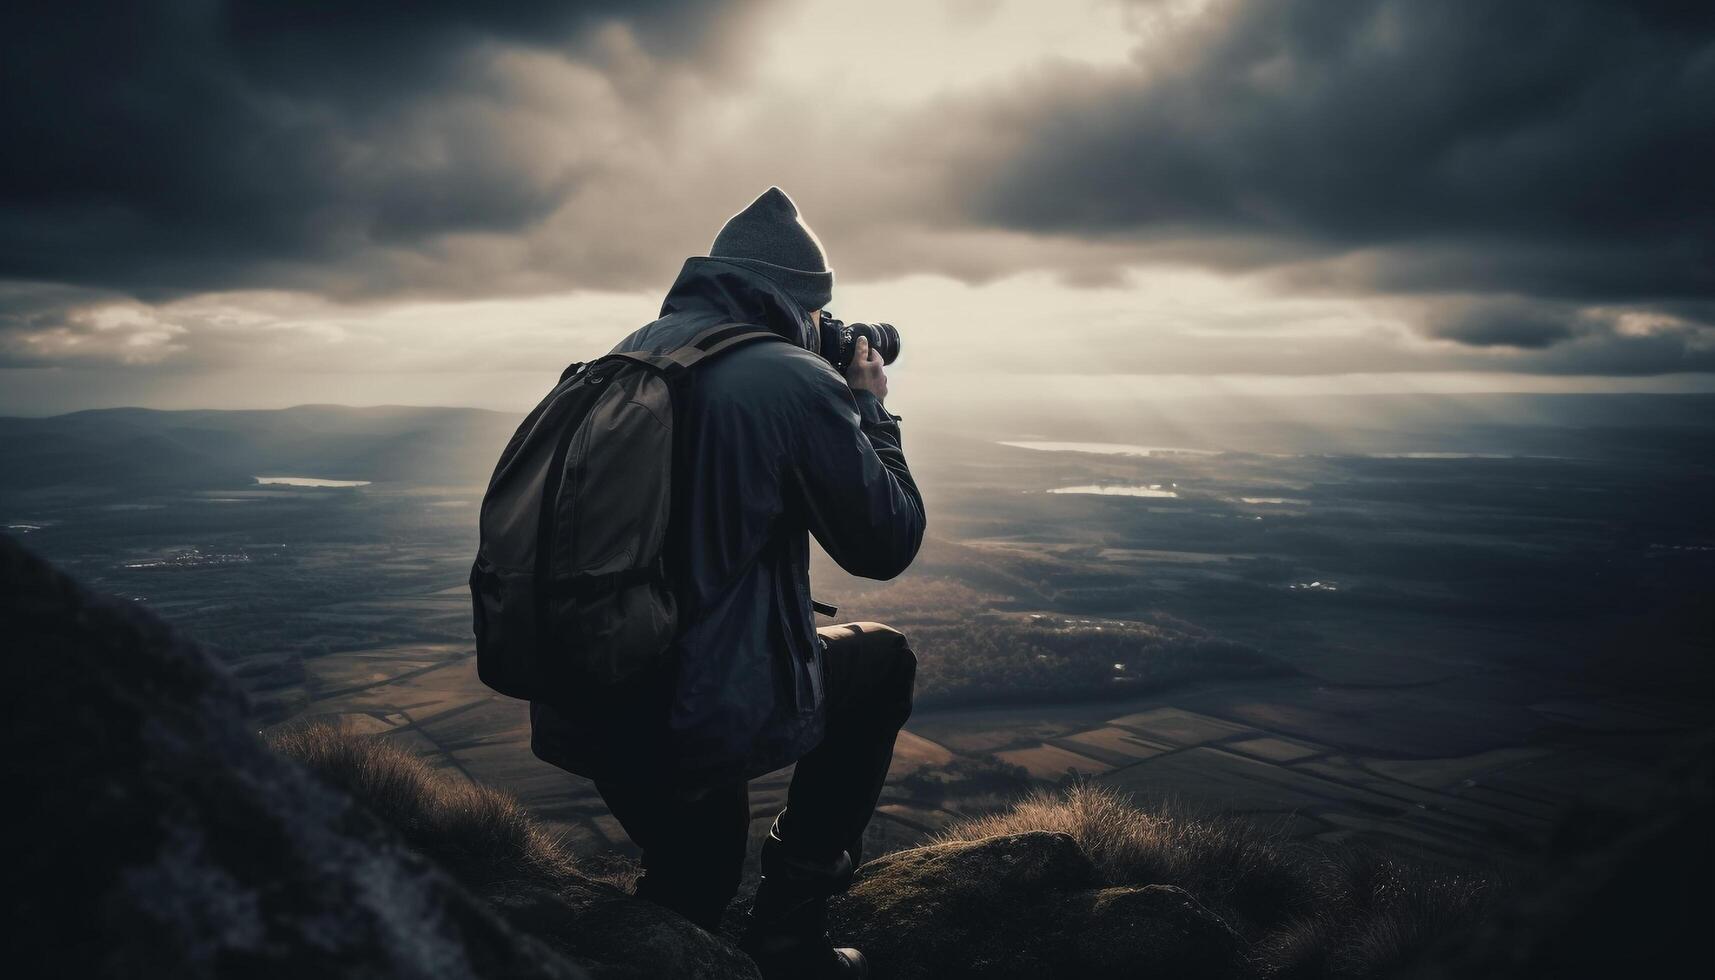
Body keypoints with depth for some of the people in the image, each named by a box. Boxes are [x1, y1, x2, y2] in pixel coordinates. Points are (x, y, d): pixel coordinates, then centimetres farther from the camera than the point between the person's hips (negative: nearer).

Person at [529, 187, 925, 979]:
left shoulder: (627, 357, 8)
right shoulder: (795, 380, -13)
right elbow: (887, 544, -3)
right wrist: (870, 407, 10)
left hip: (574, 713, 8)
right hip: (702, 721, -7)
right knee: (883, 659, 21)